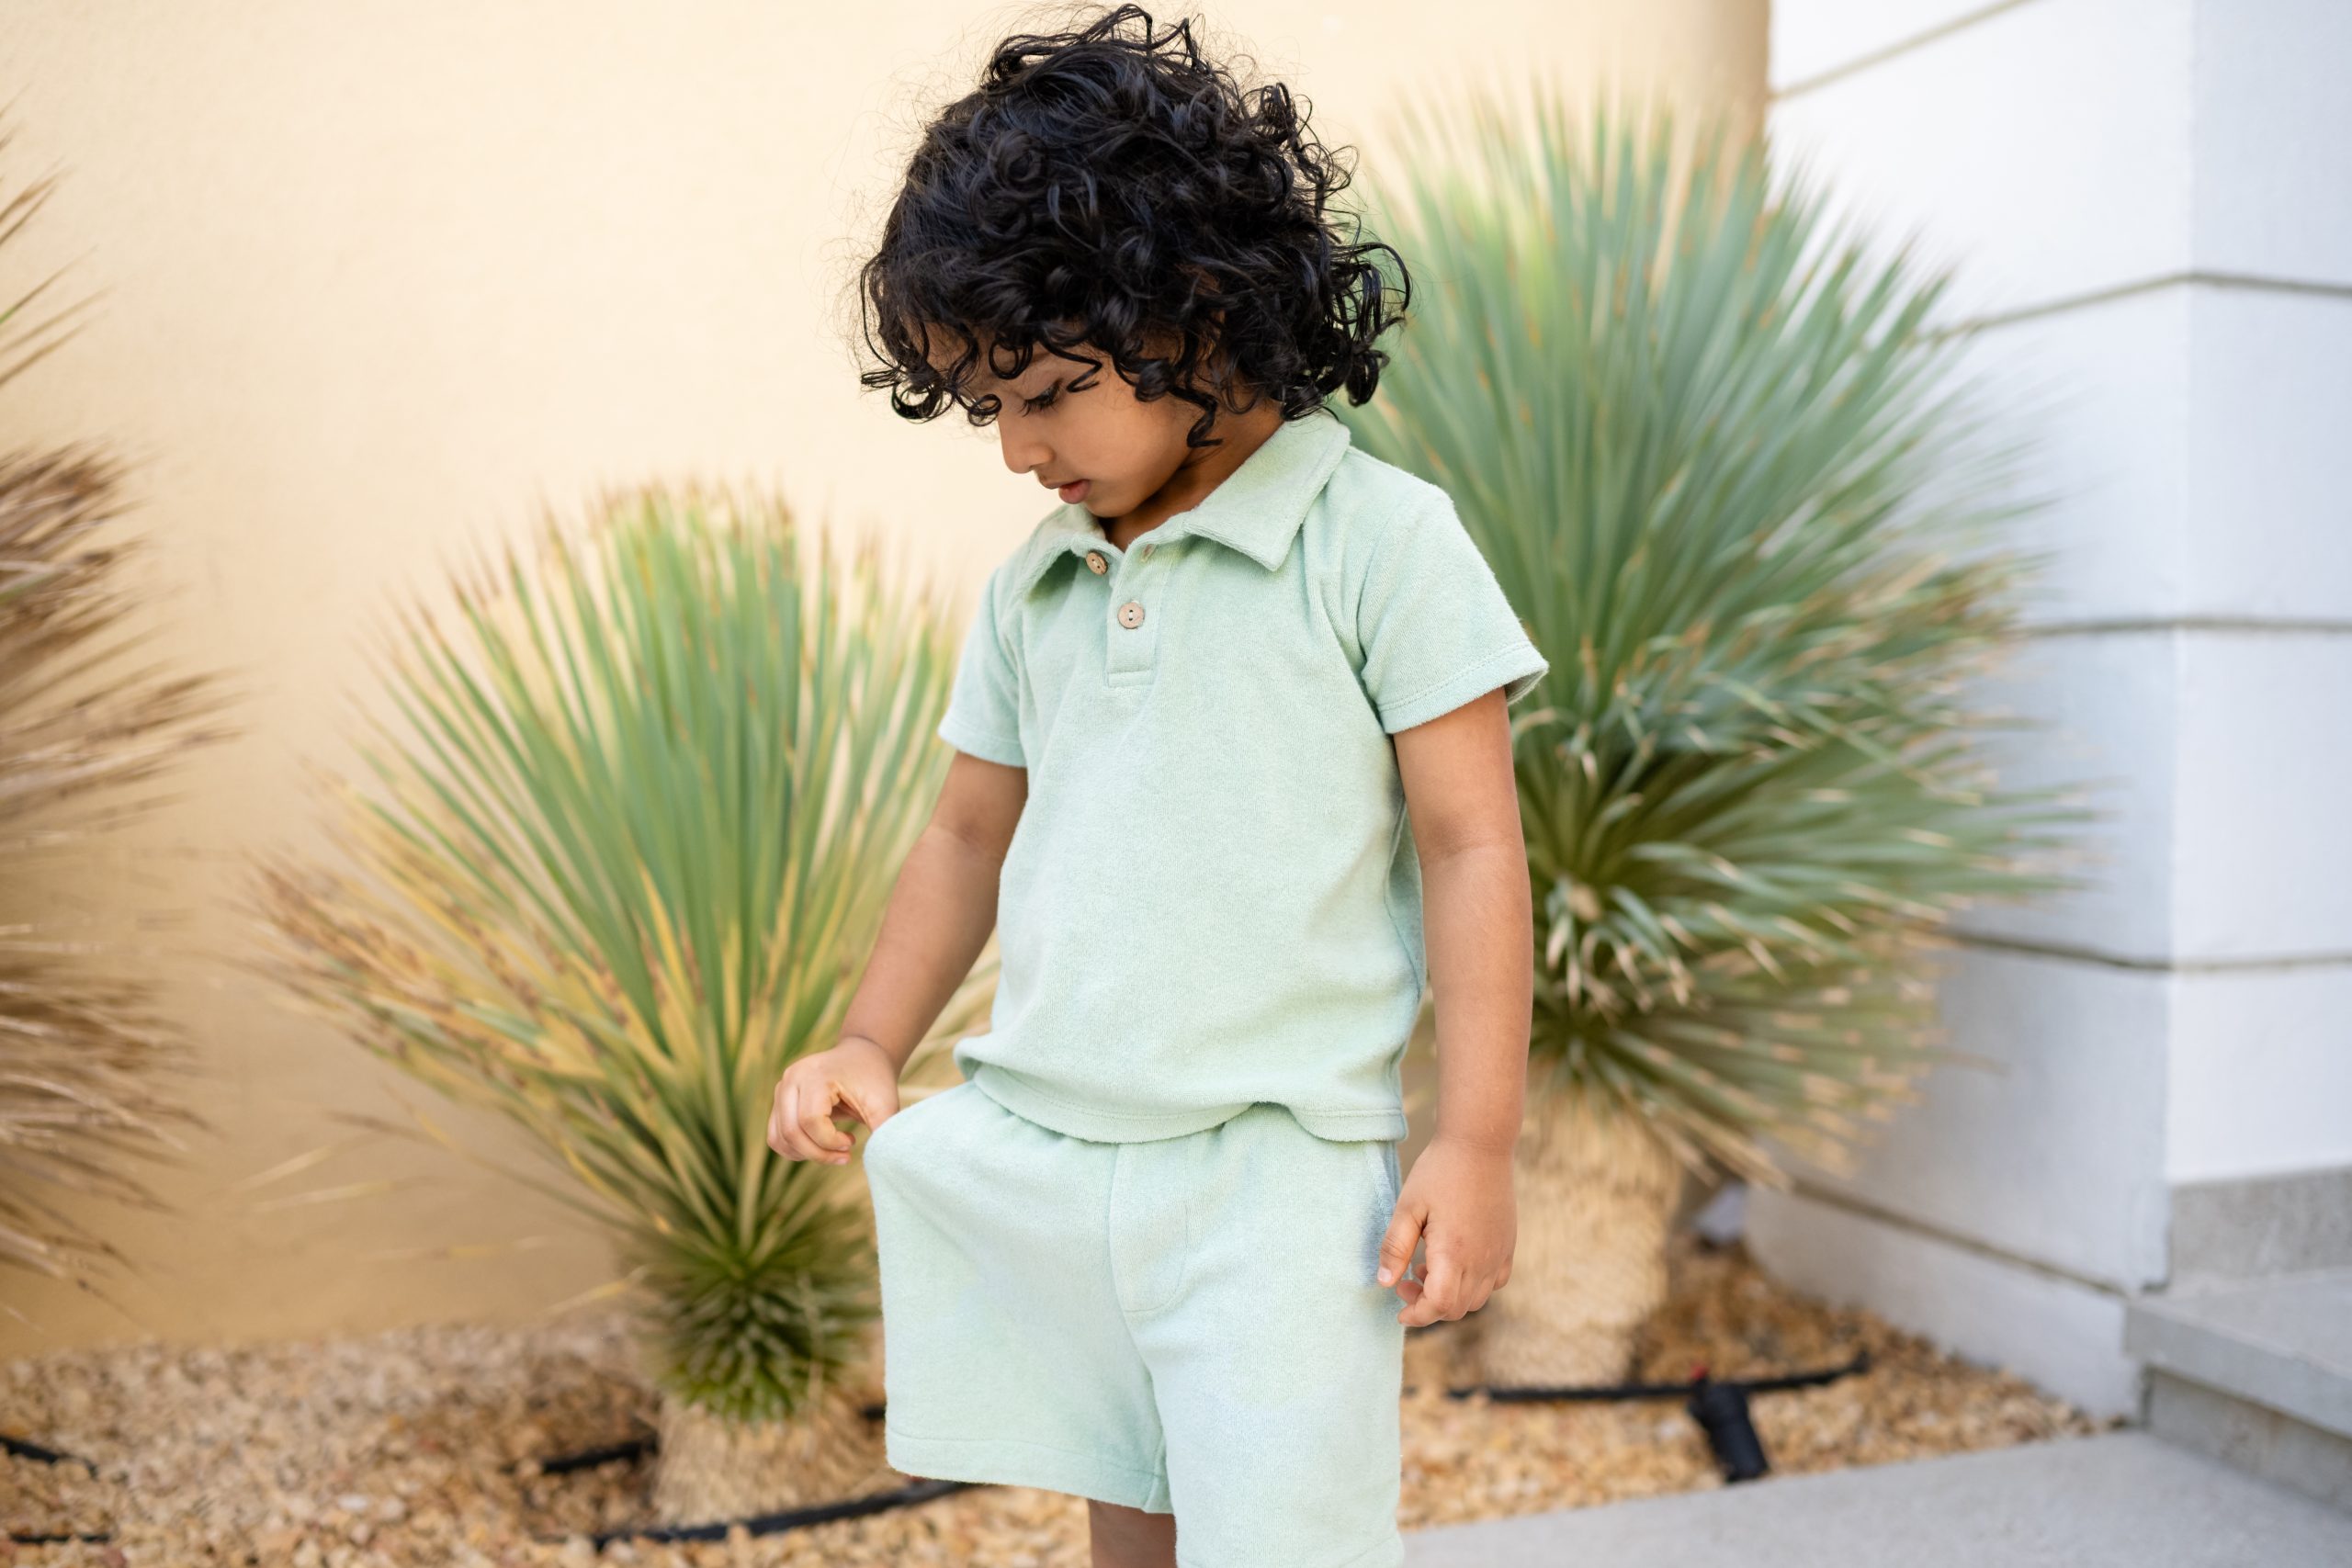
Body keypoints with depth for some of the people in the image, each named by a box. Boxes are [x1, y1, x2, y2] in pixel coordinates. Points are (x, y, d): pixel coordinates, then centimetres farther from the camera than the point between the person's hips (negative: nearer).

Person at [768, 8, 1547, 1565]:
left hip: (1274, 1166, -5)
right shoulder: (1033, 588, 10)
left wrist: (1474, 1147, -10)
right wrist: (872, 1044, 11)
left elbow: (1469, 845, -8)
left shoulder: (1381, 541, -7)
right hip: (1044, 1161, 6)